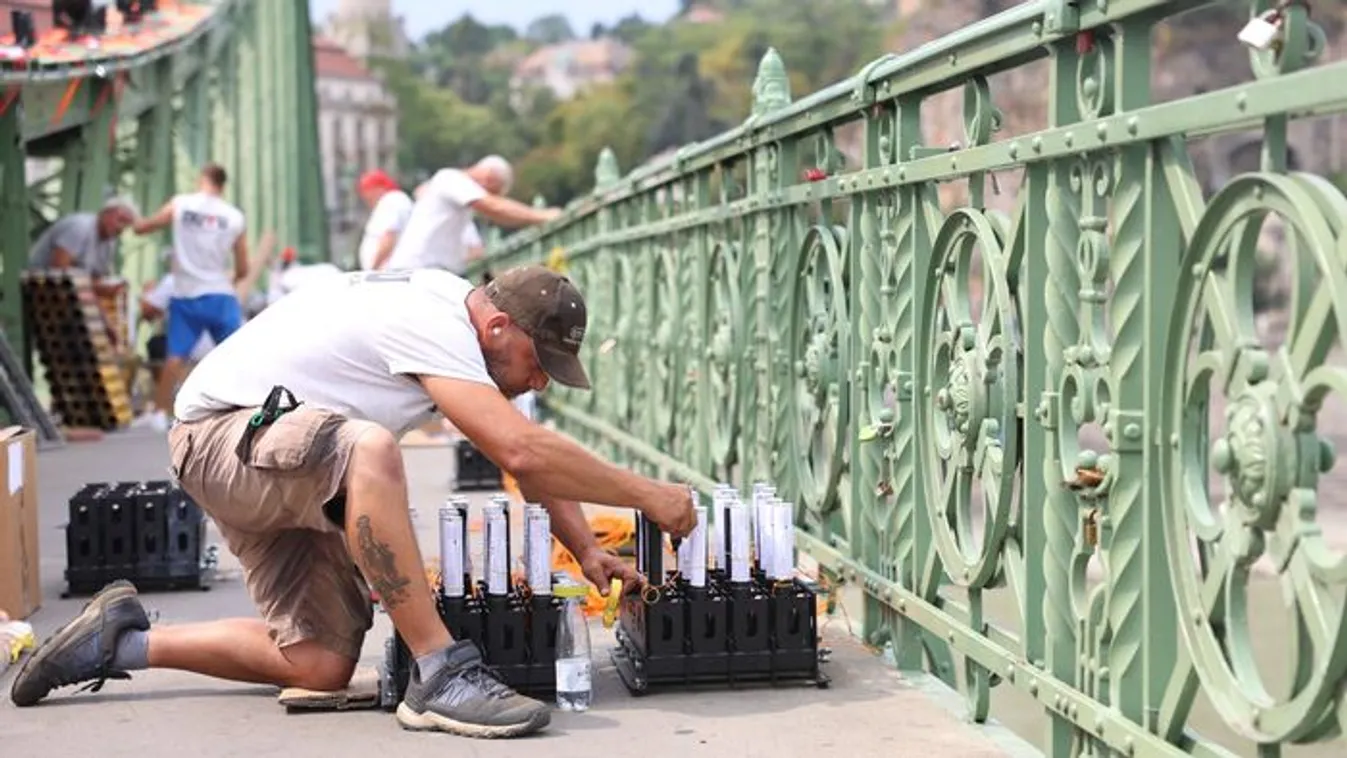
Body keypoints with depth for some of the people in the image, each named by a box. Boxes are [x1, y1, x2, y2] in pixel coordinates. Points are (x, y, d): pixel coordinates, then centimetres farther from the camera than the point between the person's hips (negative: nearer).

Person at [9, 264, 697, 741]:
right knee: (368, 448, -40)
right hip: (221, 434, -10)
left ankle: (122, 641, 15)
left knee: (321, 665, -1)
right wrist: (645, 494, -25)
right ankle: (439, 673, -36)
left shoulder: (471, 320, 3)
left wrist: (587, 552, 0)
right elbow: (522, 451, -34)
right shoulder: (432, 322, -26)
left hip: (296, 475, 10)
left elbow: (529, 458, 10)